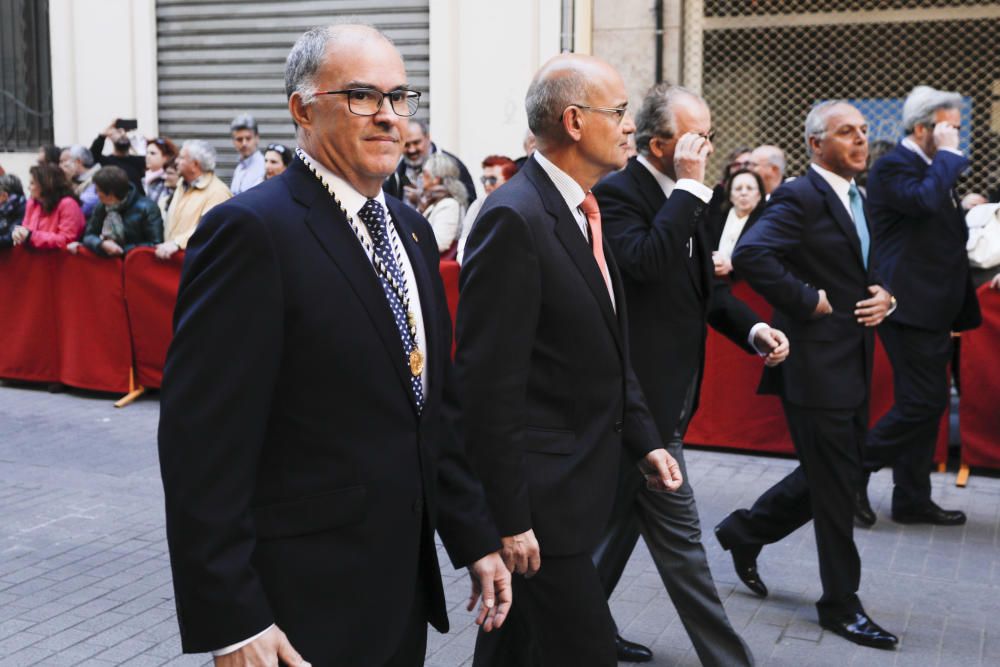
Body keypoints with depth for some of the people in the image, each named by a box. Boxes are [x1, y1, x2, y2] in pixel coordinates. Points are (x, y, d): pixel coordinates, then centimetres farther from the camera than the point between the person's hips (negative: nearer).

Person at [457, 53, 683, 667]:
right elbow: (489, 381, -21)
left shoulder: (583, 211, 10)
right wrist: (511, 518, -20)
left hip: (579, 477, 9)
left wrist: (643, 438, 10)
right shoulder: (514, 219, -19)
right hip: (539, 495, -9)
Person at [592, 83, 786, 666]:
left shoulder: (687, 201, 11)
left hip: (668, 389, 9)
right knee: (680, 535, 0)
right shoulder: (615, 194, -15)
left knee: (627, 513, 19)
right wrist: (690, 187, -26)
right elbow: (646, 261, -33)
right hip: (643, 394, -9)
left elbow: (707, 286, 16)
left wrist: (752, 327, -2)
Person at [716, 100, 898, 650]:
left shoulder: (857, 201, 15)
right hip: (817, 363, -9)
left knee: (830, 477, 17)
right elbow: (750, 255, -28)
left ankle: (744, 532, 35)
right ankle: (841, 604, 16)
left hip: (854, 363, 9)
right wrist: (809, 301, -21)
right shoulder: (800, 198, -13)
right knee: (835, 486, 1)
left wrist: (883, 296, 2)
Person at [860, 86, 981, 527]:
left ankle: (912, 500, 19)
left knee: (925, 403, 12)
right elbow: (924, 200, -33)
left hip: (931, 308, 10)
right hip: (910, 307, -10)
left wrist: (960, 308, 21)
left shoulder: (932, 168, 17)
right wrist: (948, 154, -18)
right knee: (923, 402, -11)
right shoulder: (893, 167, -11)